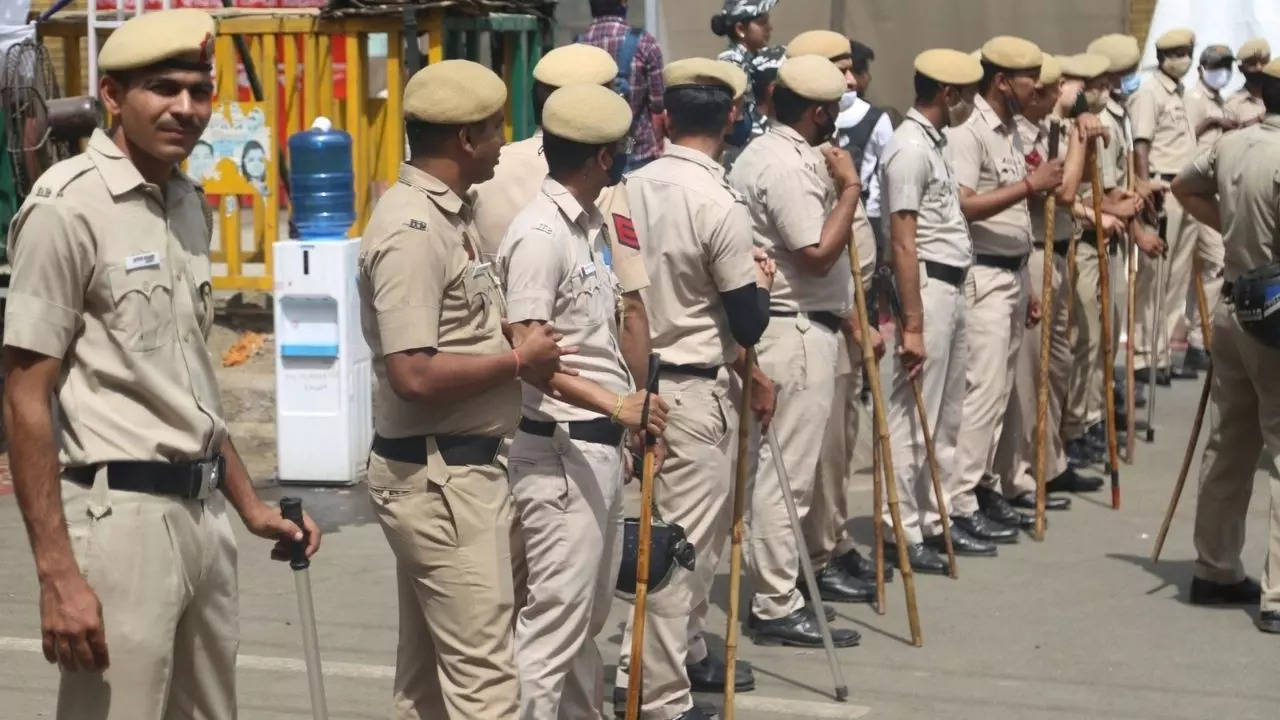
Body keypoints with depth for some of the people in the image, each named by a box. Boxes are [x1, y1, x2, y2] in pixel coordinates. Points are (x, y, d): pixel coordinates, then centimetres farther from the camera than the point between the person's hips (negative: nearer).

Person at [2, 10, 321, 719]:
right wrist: (57, 574, -18)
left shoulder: (187, 203, 13)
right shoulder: (69, 205, -12)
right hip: (118, 513, -8)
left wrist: (250, 505, 20)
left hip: (202, 509, 8)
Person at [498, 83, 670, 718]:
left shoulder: (587, 225, 12)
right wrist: (615, 404, -33)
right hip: (559, 451, -10)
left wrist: (633, 402, 26)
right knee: (553, 620, -7)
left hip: (599, 447, 10)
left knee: (589, 611, 18)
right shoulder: (540, 233, -17)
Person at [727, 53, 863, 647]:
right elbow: (819, 254, -21)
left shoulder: (759, 154, 16)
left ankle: (771, 590, 24)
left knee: (773, 467, 15)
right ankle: (777, 607, -1)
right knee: (788, 472, -6)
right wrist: (849, 188, -13)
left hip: (772, 325, 11)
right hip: (798, 331, -11)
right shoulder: (790, 166, -17)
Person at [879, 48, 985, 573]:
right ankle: (900, 533, 2)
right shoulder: (910, 148, -15)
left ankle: (934, 521, 24)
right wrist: (912, 324, -22)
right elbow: (903, 242, -20)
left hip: (951, 288, 10)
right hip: (928, 288, -10)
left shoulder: (932, 143, 15)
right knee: (914, 416, -4)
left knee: (945, 417, 15)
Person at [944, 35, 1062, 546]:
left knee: (999, 389, 13)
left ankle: (982, 484, 22)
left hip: (1012, 274, 9)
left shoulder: (1012, 131, 15)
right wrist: (1030, 185, -22)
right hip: (981, 276, -9)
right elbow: (963, 207, -24)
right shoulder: (967, 131, -14)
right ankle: (959, 503, -5)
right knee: (982, 389, -10)